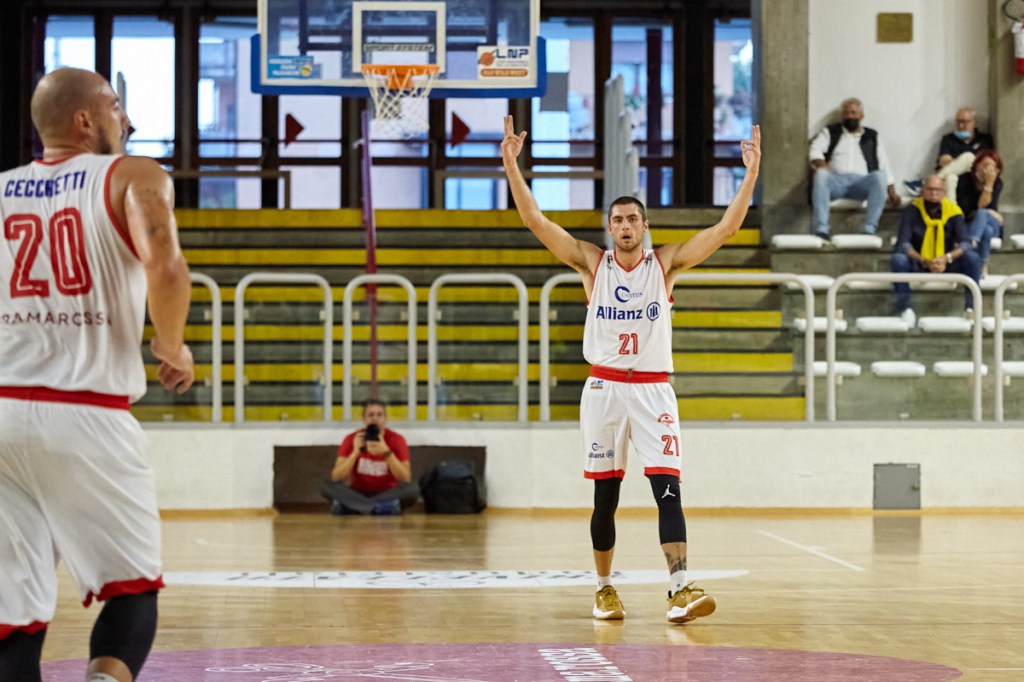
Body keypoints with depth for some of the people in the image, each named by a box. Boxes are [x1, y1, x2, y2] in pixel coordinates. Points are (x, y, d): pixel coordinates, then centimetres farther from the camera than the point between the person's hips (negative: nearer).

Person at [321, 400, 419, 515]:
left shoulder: (396, 439, -4)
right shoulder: (351, 439, -2)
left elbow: (406, 479, -13)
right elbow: (336, 478, -11)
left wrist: (386, 453, -24)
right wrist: (355, 452, -21)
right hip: (358, 494, 1)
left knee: (413, 489, -30)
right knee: (327, 486, -26)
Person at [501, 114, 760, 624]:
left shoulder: (666, 263, 1)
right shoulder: (592, 263, 2)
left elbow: (726, 228, -6)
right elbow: (535, 221, -5)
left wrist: (750, 174, -16)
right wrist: (510, 164, -14)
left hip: (653, 388, -1)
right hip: (604, 387, 1)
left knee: (667, 487, -13)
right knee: (605, 495, 6)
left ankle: (680, 588, -19)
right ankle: (604, 588, 20)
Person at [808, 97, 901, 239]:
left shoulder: (872, 137, 26)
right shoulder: (830, 132, 24)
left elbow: (884, 166, 19)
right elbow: (815, 151, 9)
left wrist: (892, 192, 5)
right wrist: (821, 164, -15)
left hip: (861, 183, 1)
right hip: (836, 180, -1)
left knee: (879, 176, -33)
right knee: (821, 174, -36)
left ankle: (869, 230, -39)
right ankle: (821, 230, -46)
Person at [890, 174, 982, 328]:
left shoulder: (953, 211, -7)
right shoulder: (912, 210, -11)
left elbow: (965, 243, -15)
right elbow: (903, 243, -18)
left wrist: (947, 258, -34)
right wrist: (925, 261, -33)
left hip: (947, 264, 1)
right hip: (918, 265, -1)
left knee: (972, 257, -24)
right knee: (898, 259, -31)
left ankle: (971, 306, -20)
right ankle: (904, 308, -22)